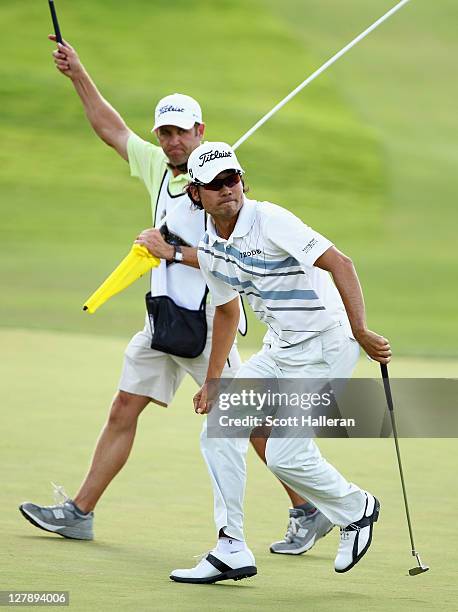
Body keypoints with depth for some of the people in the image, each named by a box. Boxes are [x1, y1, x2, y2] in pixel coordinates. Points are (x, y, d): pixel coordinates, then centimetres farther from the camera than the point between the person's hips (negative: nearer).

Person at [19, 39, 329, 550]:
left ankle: (309, 511, 1)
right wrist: (77, 74, 18)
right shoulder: (157, 167, 11)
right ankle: (80, 512, 11)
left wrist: (173, 251, -16)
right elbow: (111, 128, 23)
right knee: (124, 408, 7)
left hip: (205, 320, -8)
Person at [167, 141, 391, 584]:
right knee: (218, 431, 3)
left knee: (285, 456, -12)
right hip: (279, 349, 8)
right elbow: (227, 311, 21)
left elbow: (339, 263, -26)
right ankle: (231, 551, 10)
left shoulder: (269, 220, -20)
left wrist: (360, 332, -33)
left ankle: (357, 510, 15)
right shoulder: (209, 249, 5)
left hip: (324, 344, -8)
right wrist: (212, 381, 21)